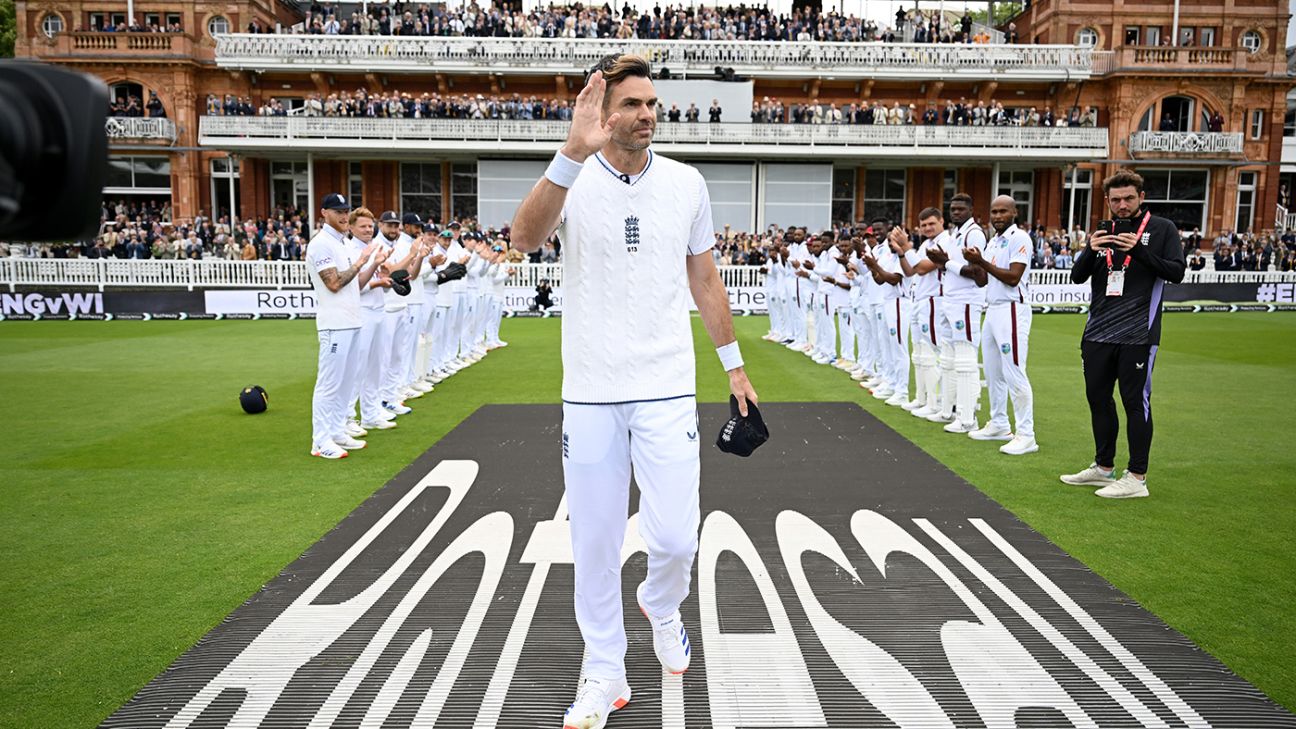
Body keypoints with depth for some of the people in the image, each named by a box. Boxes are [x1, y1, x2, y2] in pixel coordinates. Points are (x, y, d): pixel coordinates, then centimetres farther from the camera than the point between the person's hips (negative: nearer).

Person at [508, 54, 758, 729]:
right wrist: (574, 152, -39)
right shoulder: (573, 178, -4)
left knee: (674, 535, -3)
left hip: (667, 389, 1)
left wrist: (733, 363, 16)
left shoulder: (686, 183, 5)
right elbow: (525, 237, -25)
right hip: (590, 393, -1)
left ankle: (661, 605, 33)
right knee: (594, 542, 6)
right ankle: (604, 674, 25)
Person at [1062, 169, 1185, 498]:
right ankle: (1104, 468, 24)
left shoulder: (1162, 229, 1)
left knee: (1135, 401, -3)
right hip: (1098, 333, 5)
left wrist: (1139, 250, -19)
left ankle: (1137, 477, 4)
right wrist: (1090, 250, -12)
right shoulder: (1103, 231, 13)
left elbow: (1177, 272, -8)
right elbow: (1077, 277, 7)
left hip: (1137, 335, -5)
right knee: (1098, 398, 11)